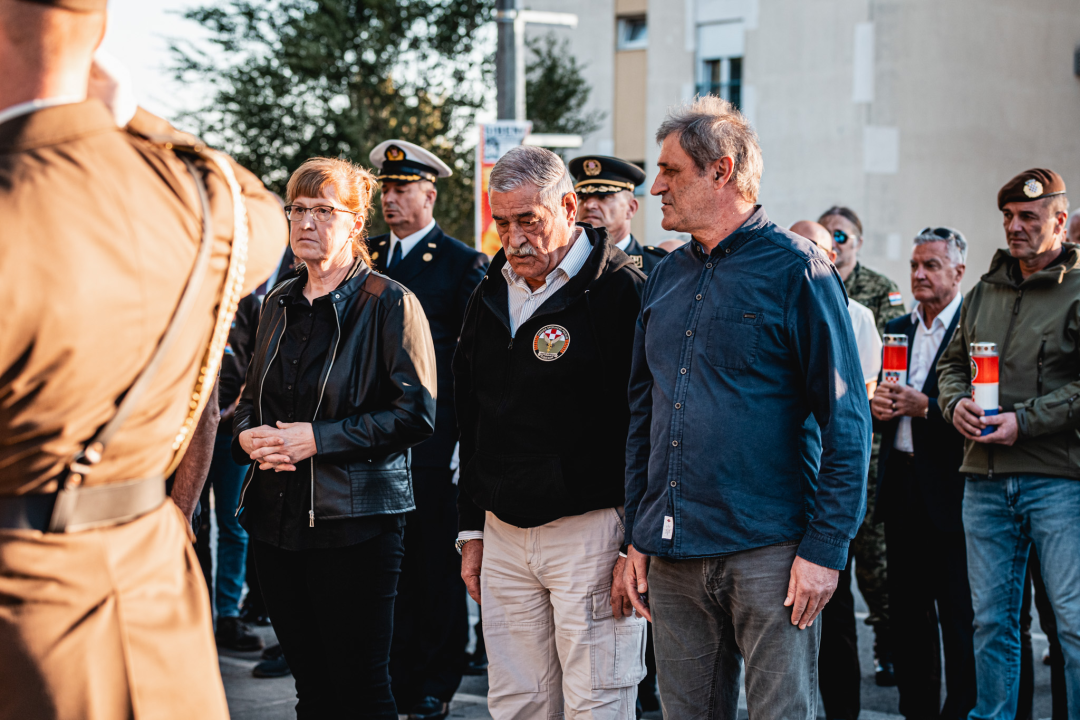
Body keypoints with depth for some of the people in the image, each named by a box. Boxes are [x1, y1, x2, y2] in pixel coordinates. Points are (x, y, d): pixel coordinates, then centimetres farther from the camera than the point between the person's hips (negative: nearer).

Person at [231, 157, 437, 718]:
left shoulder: (389, 303, -6)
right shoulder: (278, 304, 14)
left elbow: (416, 414, -12)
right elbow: (251, 395, 23)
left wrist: (320, 438, -16)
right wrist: (248, 434, 0)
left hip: (354, 523, -6)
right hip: (276, 519, 6)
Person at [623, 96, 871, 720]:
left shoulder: (796, 269, -6)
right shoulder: (666, 278, 13)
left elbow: (846, 422, -8)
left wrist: (826, 547, -13)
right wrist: (637, 534, 13)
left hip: (768, 552, -6)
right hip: (673, 557, 6)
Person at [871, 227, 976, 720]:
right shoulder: (897, 330, 16)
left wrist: (926, 406, -20)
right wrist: (875, 405, -4)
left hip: (950, 489, -7)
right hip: (902, 487, 7)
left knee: (959, 617, -2)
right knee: (908, 612, 12)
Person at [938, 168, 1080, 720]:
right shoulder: (985, 291, 17)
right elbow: (951, 362, 24)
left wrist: (1025, 420, -16)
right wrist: (955, 401, 3)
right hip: (985, 477, 6)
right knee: (991, 619, 10)